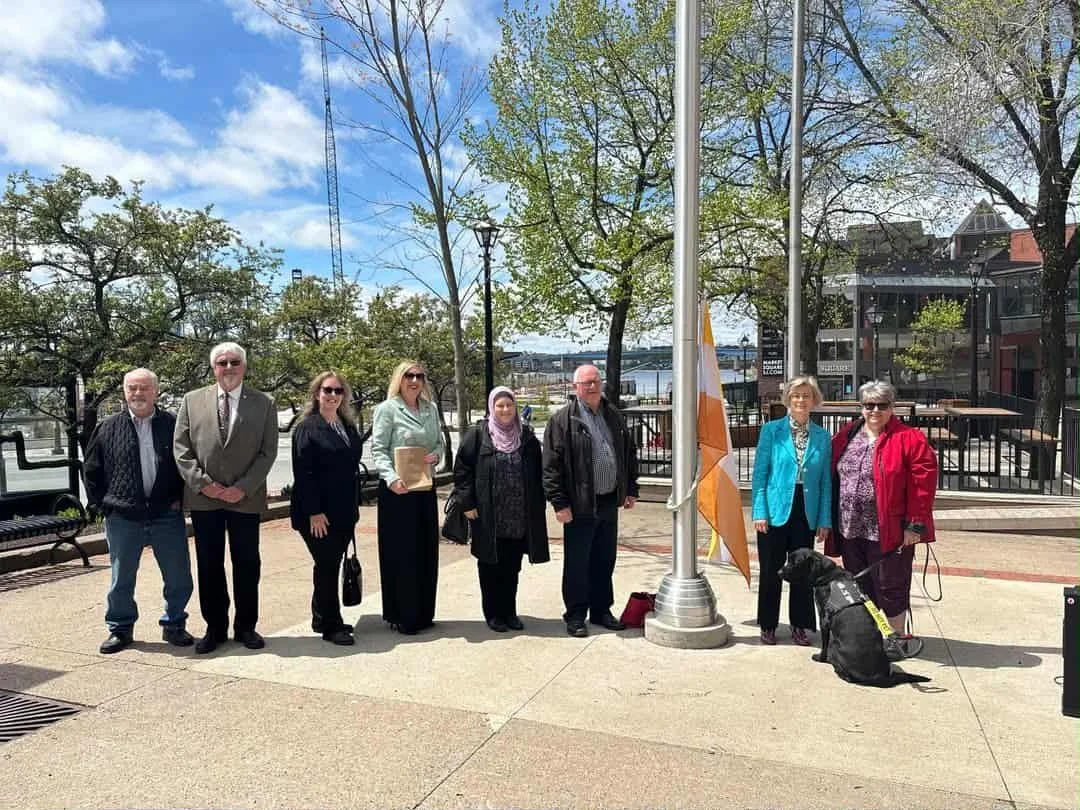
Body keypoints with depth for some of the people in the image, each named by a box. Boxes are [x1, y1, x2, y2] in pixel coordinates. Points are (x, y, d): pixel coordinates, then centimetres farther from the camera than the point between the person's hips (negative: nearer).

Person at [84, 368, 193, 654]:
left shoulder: (174, 425, 1)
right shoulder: (108, 428, 4)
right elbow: (91, 469, 11)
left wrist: (180, 498, 2)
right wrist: (102, 505, 4)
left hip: (167, 516, 0)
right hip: (123, 520, 1)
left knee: (179, 579, 5)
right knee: (121, 580, 11)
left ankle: (173, 625, 24)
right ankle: (120, 628, 29)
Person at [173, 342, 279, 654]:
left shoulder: (263, 404, 2)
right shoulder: (192, 400, 6)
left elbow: (268, 452, -2)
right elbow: (181, 448, 3)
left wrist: (242, 488, -11)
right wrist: (203, 483, -9)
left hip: (246, 498, -1)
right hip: (202, 498, 1)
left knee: (247, 565, 6)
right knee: (209, 566, 8)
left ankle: (246, 627, 21)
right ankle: (215, 627, 22)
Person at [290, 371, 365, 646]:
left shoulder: (349, 427, 13)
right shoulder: (307, 428, -7)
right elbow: (303, 473, -13)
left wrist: (354, 507, 13)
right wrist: (313, 512, -18)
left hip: (344, 512, 6)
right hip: (318, 514, -6)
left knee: (331, 566, 12)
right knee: (327, 566, -1)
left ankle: (322, 618, 24)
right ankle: (330, 625, 9)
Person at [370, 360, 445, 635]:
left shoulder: (431, 408, 11)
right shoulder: (387, 409, -5)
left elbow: (440, 442, 17)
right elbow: (378, 449, -10)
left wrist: (435, 454, -6)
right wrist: (392, 479, -24)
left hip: (425, 487, 6)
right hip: (397, 489, -6)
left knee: (426, 551, 11)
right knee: (401, 552, 1)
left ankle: (422, 613, 24)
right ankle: (401, 615, 13)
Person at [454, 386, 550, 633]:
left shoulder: (527, 436, 7)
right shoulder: (477, 434, -3)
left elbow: (537, 474, 11)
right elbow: (462, 469, -3)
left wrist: (538, 506, 7)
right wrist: (467, 502, -9)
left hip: (519, 518, 3)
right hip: (488, 518, -3)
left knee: (512, 566, 11)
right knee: (490, 566, 7)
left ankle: (509, 612, 25)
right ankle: (493, 613, 21)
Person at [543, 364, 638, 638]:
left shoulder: (614, 416, 11)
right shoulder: (562, 421, -9)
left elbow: (629, 454, 18)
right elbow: (551, 466, -11)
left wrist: (631, 489, 13)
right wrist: (559, 503, -15)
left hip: (609, 503, 6)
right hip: (580, 506, -6)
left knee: (605, 562, 16)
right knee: (577, 564, 4)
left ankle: (601, 611, 30)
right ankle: (575, 616, 18)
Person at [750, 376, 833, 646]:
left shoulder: (822, 436, 5)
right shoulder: (771, 430, -2)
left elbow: (826, 480, 6)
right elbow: (759, 474, -3)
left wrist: (825, 519, 1)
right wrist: (759, 512, -10)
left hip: (806, 513, 2)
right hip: (775, 511, -2)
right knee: (771, 571, 7)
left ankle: (800, 625, 26)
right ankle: (768, 625, 22)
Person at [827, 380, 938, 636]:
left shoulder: (909, 439, -7)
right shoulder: (846, 435, 9)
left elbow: (924, 482, -11)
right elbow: (832, 476, 15)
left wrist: (915, 524, -15)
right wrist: (831, 518, 11)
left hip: (889, 531, -5)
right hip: (849, 529, 5)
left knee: (890, 587, 5)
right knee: (859, 587, 16)